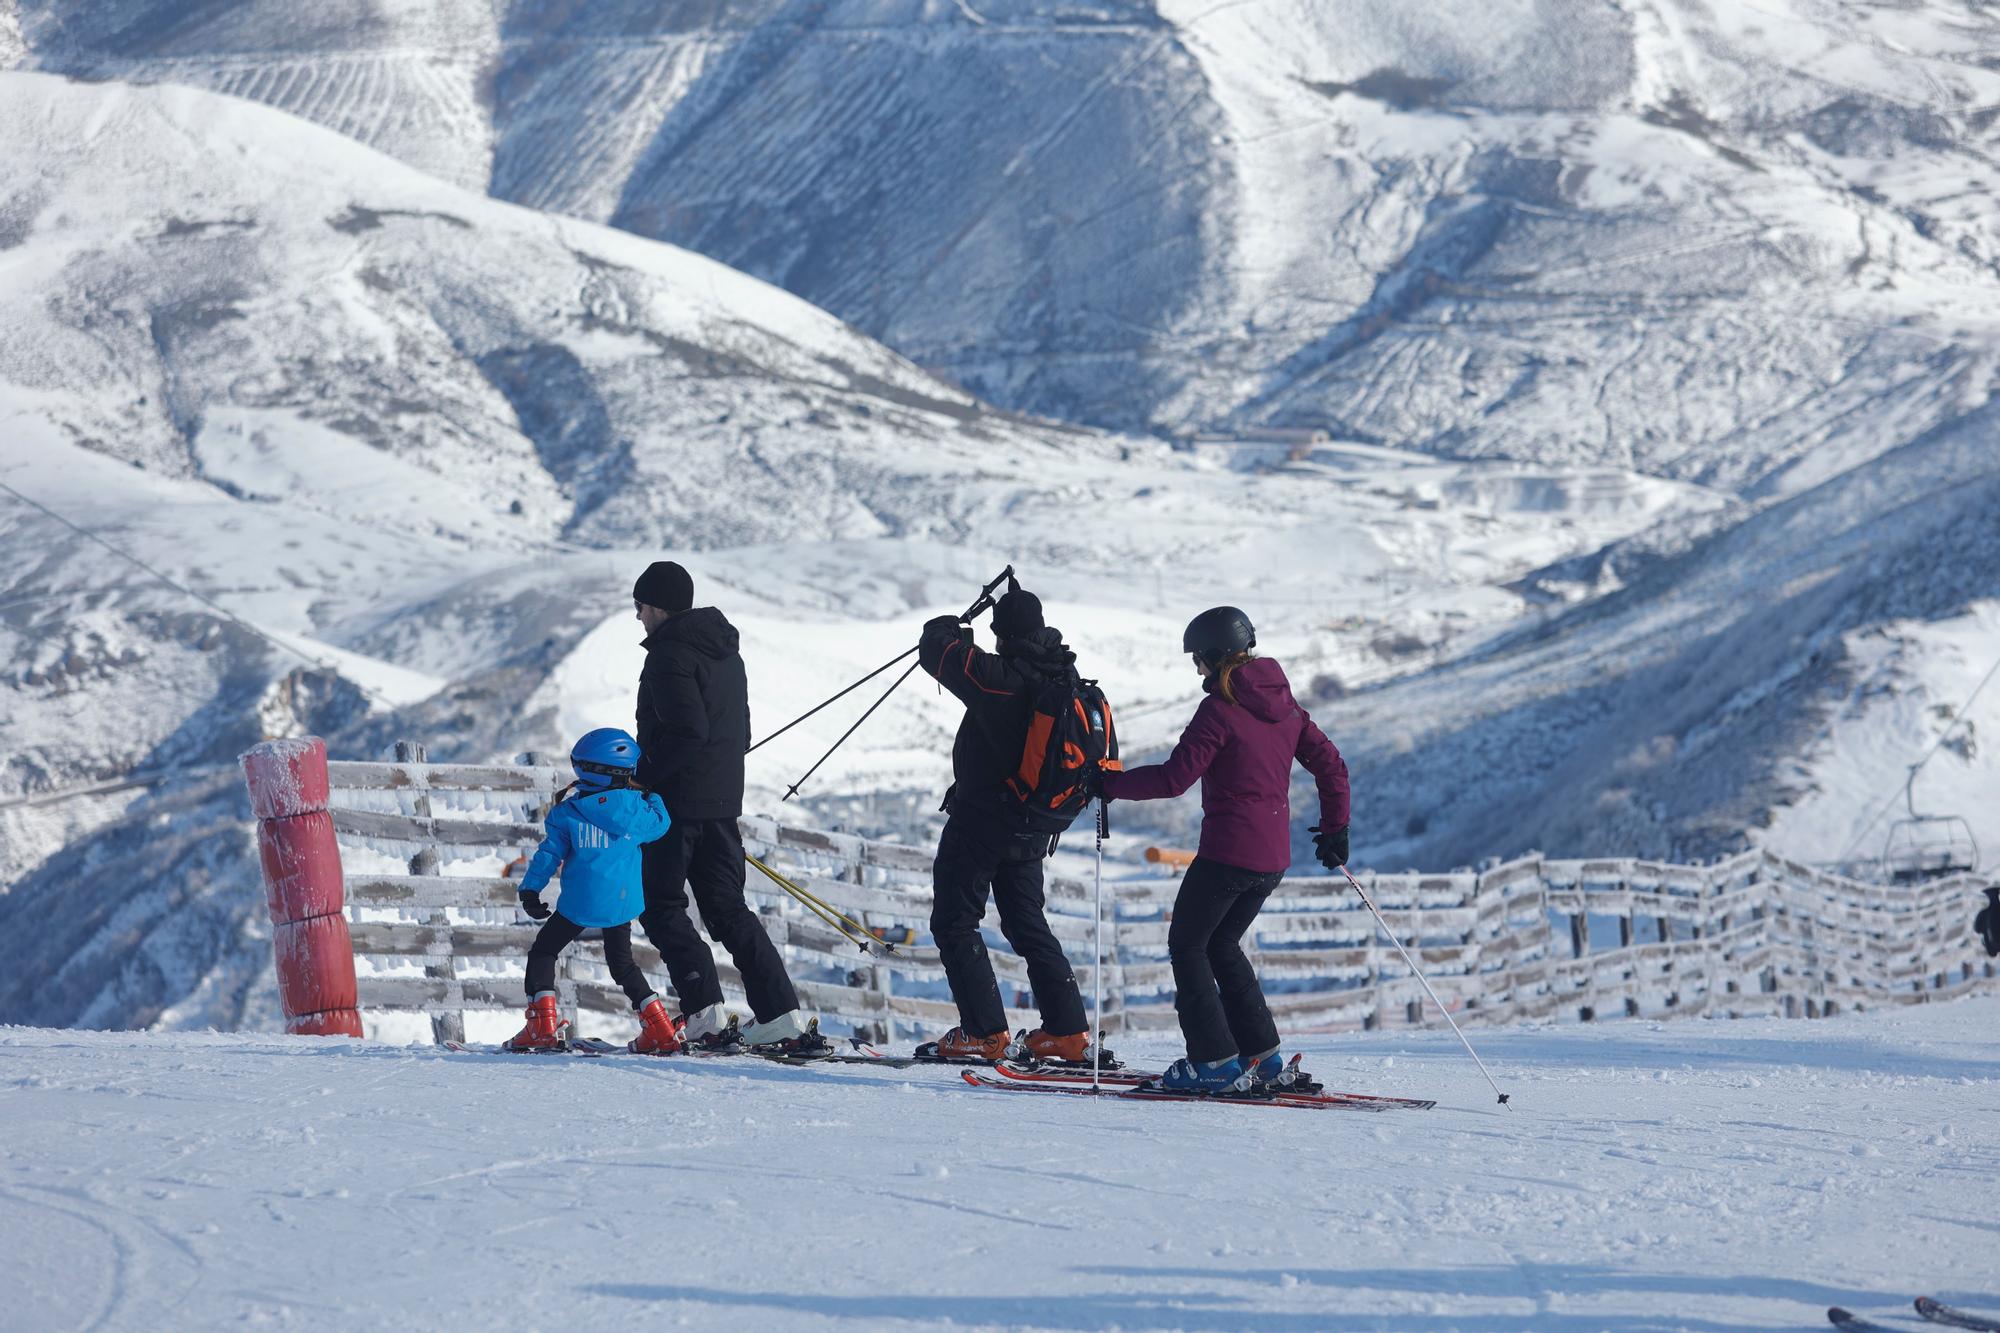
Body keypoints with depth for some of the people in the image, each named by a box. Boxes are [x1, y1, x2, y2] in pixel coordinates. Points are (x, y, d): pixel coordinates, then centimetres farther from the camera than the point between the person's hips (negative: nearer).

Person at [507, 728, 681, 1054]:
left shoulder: (568, 812, -6)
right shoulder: (635, 807, -3)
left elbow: (549, 853, -4)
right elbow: (660, 823, 16)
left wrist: (530, 890, 4)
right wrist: (652, 797, 34)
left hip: (580, 903, -3)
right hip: (623, 902, 3)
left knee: (543, 953, 12)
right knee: (622, 962, 20)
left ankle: (543, 1025, -1)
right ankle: (661, 1030, 13)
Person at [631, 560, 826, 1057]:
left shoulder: (671, 653, -14)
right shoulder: (726, 651, 16)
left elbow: (687, 732, -23)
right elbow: (740, 731, 20)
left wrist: (642, 776, -16)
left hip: (678, 800, -9)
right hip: (723, 800, 9)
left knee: (661, 907, 0)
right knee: (727, 909, 12)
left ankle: (706, 1017, -10)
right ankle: (782, 1017, 3)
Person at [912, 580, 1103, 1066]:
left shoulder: (997, 676, -22)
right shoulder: (1066, 676, -1)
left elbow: (935, 649, -13)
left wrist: (949, 628, 8)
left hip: (979, 820, -7)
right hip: (1032, 826, 7)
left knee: (955, 922, 3)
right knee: (1027, 925, 18)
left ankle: (984, 1034, -4)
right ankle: (1068, 1032, 13)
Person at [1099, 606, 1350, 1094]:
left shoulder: (1220, 709, -13)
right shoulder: (1282, 703, 10)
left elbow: (1175, 777, -16)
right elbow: (1330, 764, 13)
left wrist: (1112, 784, -4)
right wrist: (1335, 828, 23)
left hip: (1228, 852, -8)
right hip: (1274, 856, 8)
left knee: (1187, 944, 5)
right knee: (1221, 945, 21)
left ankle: (1216, 1061, -1)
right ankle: (1262, 1055, 17)